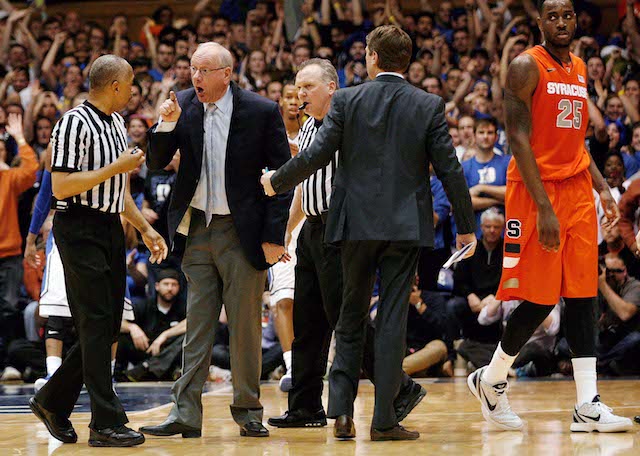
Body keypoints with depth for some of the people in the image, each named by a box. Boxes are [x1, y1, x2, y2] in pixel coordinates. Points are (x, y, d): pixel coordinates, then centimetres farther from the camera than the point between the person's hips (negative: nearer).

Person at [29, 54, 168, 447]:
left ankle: (53, 401, 23)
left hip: (111, 229, 9)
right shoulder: (75, 124, -12)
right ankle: (106, 423, -8)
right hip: (80, 229, -9)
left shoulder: (117, 123, 16)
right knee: (96, 324, -10)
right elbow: (61, 187, -19)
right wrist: (116, 167, -17)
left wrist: (145, 228, 19)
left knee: (108, 327, 9)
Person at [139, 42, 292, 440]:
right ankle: (186, 415, 3)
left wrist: (274, 236, -9)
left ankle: (248, 410, 16)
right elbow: (156, 163, 3)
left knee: (245, 326, 4)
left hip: (242, 232, -3)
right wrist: (167, 125, -16)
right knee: (197, 325, 4)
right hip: (198, 229, 3)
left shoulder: (262, 111, -8)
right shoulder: (183, 105, 2)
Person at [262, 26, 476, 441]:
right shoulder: (429, 106, -1)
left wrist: (276, 182, 13)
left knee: (351, 319, 13)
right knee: (393, 321, 2)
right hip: (406, 227, 0)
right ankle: (384, 420, 2)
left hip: (357, 224, 0)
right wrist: (466, 226, 8)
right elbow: (449, 169, -1)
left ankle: (342, 411, 4)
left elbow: (316, 156, -4)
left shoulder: (347, 101, -2)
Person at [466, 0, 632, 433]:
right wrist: (543, 207, -20)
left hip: (578, 190, 7)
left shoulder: (580, 69, 15)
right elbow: (519, 139, -14)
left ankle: (588, 406, 0)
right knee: (540, 300, -6)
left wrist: (602, 187, 12)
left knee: (583, 296, 1)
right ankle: (490, 381, 15)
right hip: (536, 190, -7)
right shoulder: (526, 67, -8)